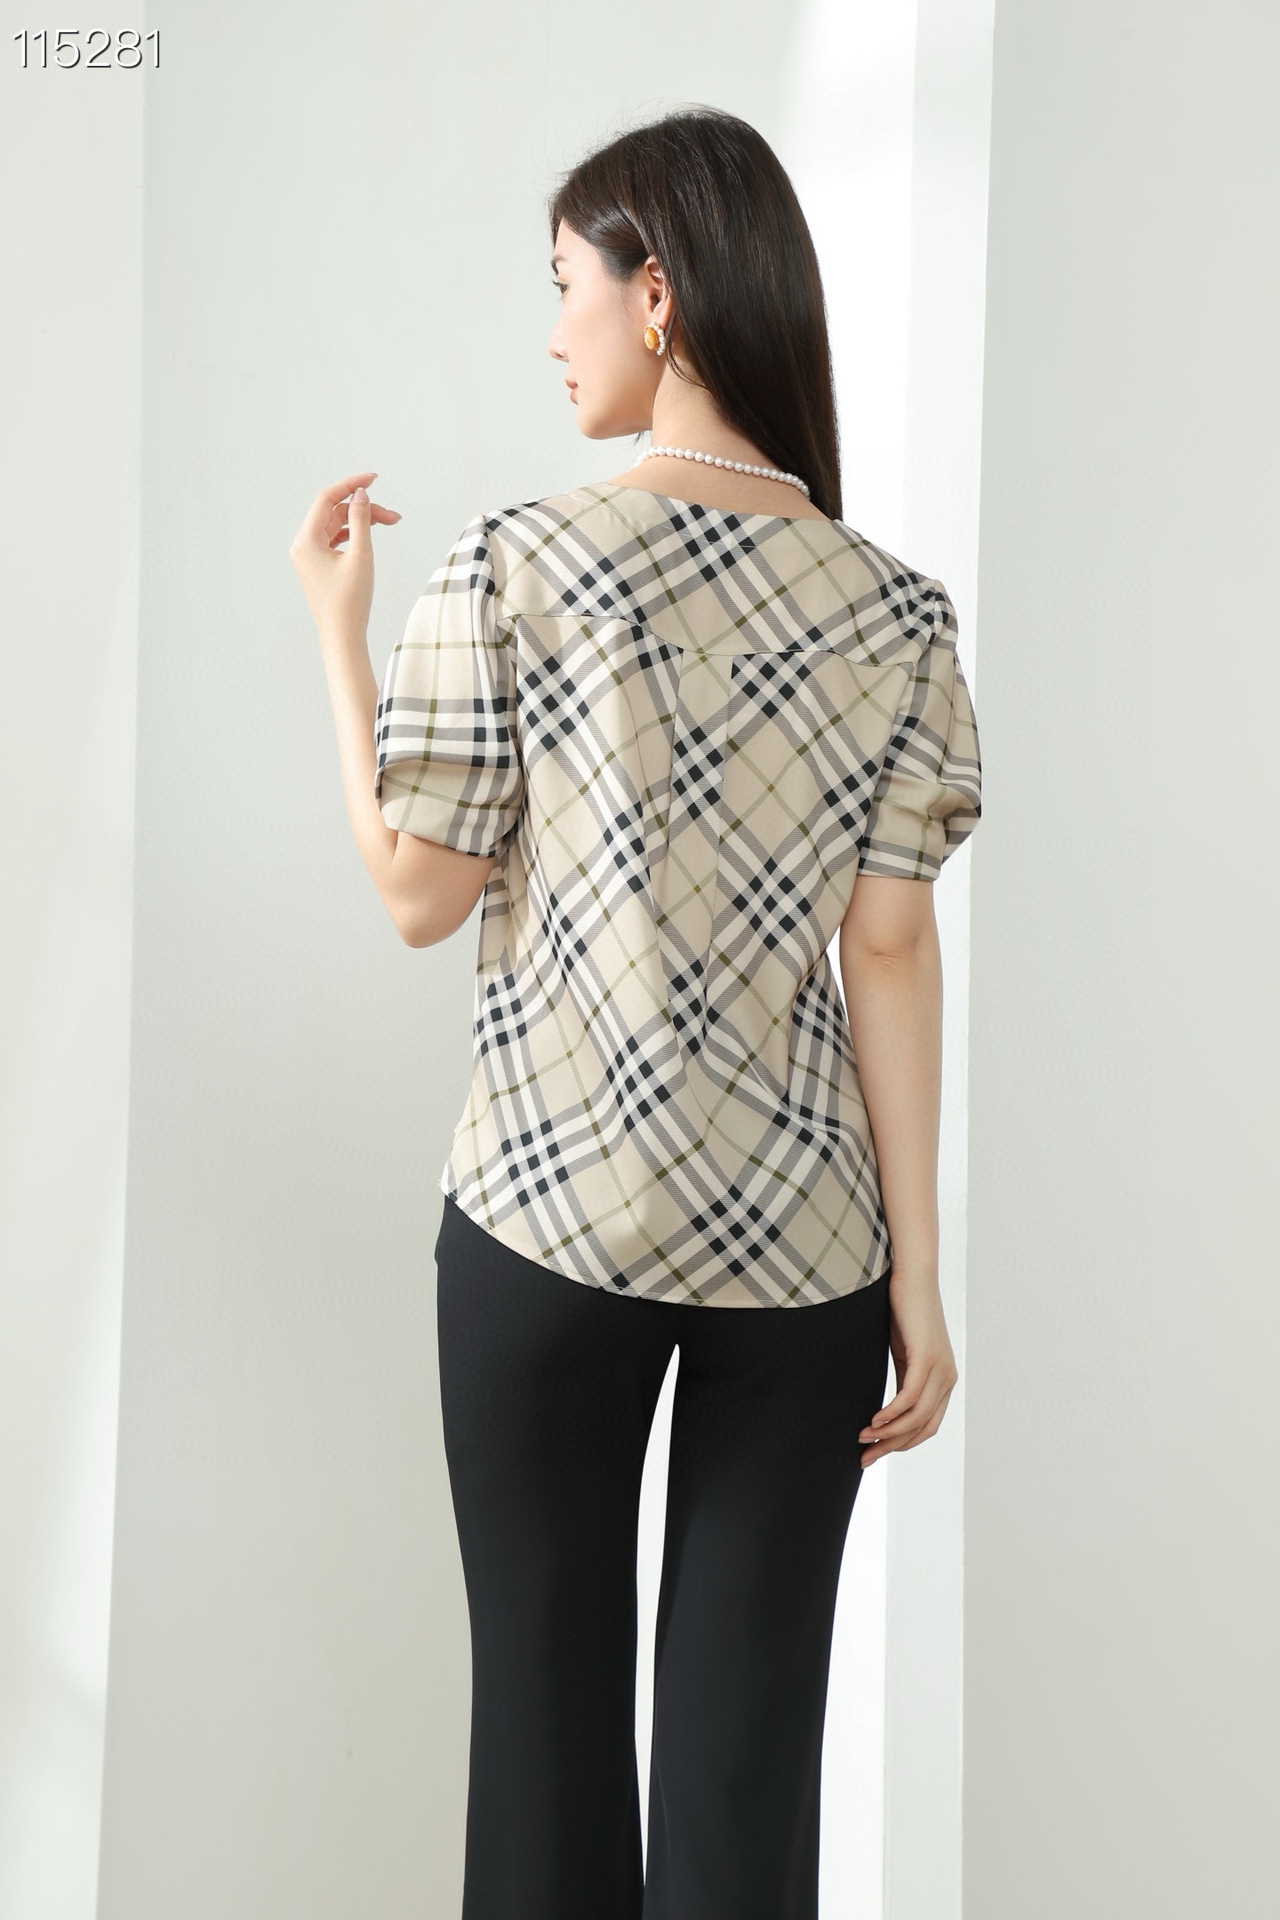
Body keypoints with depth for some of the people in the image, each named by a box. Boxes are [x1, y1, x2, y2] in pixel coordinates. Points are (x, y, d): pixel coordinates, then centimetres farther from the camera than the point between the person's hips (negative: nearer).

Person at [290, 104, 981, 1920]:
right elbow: (890, 951, -3)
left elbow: (419, 893, -2)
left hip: (554, 1219, -2)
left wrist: (340, 631, 9)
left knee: (551, 1694, 12)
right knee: (749, 1713, 10)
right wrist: (919, 1283, 1)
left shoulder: (514, 565, -8)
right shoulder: (893, 605, -1)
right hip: (803, 1236, 2)